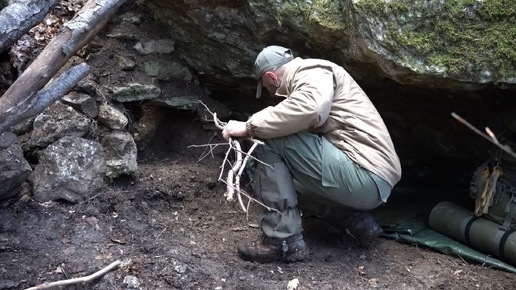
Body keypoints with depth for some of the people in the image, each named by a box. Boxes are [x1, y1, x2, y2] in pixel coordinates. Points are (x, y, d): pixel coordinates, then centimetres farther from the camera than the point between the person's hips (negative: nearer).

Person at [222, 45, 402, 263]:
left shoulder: (313, 72, -6)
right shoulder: (311, 77, 25)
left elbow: (308, 109, -28)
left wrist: (250, 127, -20)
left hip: (366, 176, -10)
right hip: (371, 182, 10)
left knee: (271, 143, -13)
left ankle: (282, 240, -12)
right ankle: (356, 220, 14)